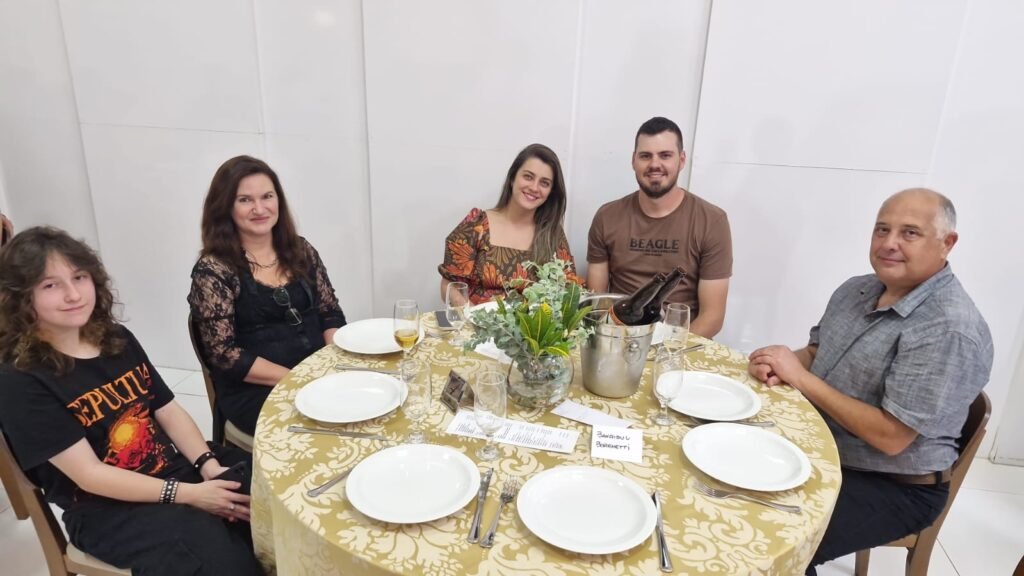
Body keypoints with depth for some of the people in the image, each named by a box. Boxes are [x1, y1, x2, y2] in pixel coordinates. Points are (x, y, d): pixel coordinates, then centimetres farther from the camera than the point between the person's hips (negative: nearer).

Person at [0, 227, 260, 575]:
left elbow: (169, 410, 8)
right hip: (108, 509, -6)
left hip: (178, 469, 6)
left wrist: (208, 465, -10)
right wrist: (189, 494, -22)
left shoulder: (118, 339, 8)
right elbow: (90, 475, -16)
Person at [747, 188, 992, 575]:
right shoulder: (855, 289, 2)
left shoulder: (950, 330, -23)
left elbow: (890, 436, -25)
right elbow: (816, 352, 13)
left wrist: (800, 377, -21)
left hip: (895, 486, -7)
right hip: (821, 452, 7)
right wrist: (781, 367, -11)